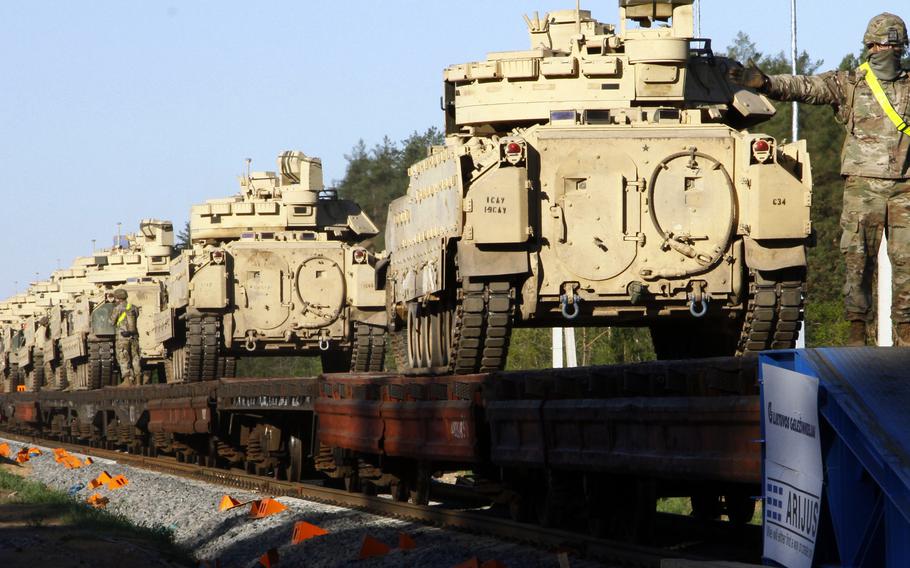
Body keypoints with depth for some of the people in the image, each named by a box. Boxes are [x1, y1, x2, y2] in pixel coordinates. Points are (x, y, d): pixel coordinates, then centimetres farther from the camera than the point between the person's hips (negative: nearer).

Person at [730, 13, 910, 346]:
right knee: (858, 261, -3)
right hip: (862, 185, -1)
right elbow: (805, 88, -6)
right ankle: (857, 331, 3)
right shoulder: (849, 84, 6)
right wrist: (764, 82, -21)